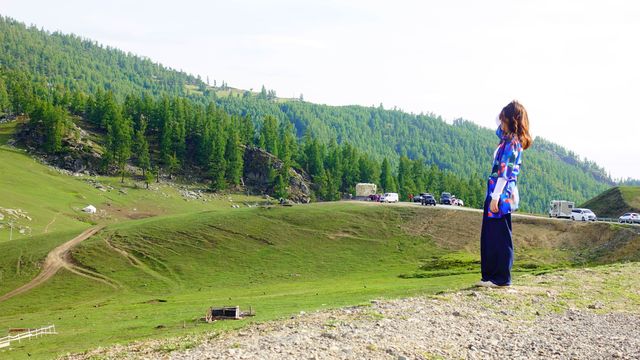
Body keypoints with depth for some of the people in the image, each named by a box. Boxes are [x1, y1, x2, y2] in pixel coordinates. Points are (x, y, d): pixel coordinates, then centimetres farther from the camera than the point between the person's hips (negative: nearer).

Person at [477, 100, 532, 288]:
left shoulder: (512, 143, -14)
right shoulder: (509, 139, 12)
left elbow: (504, 172, -19)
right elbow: (499, 130, 35)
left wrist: (495, 197, -21)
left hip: (502, 195, -9)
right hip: (496, 193, 9)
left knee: (500, 237, -3)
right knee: (490, 236, 12)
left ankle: (501, 278, 4)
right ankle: (490, 275, 17)